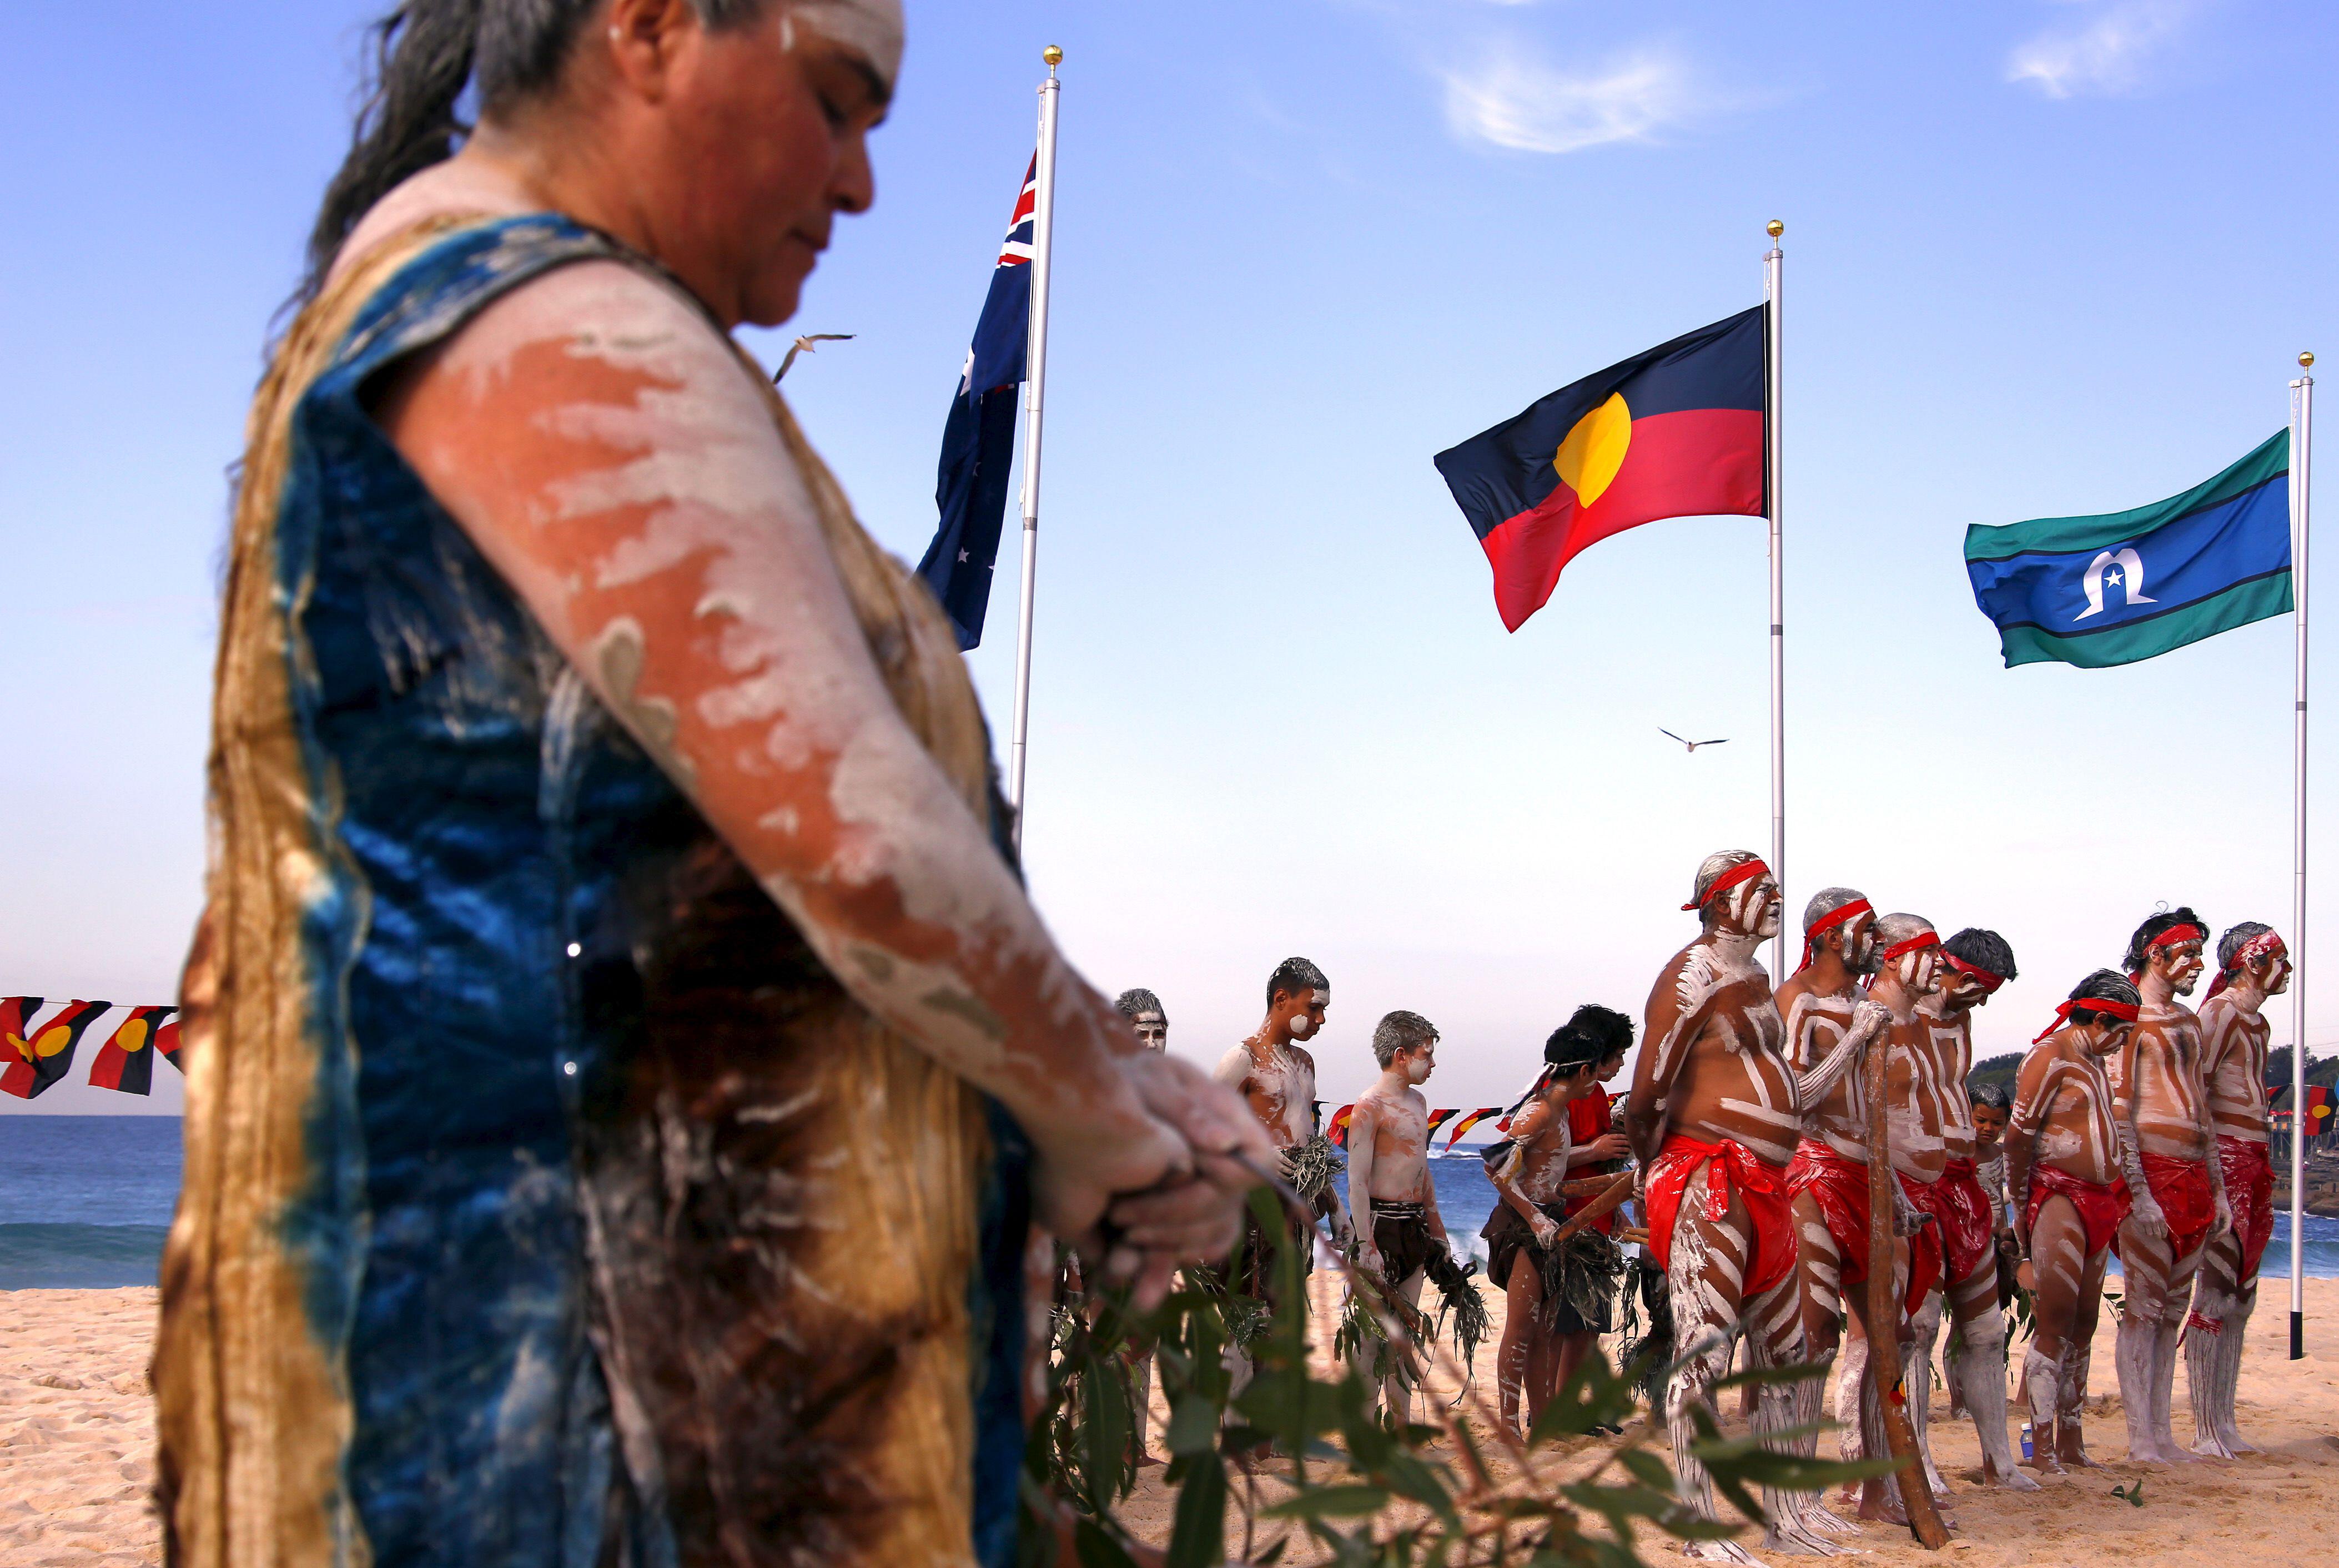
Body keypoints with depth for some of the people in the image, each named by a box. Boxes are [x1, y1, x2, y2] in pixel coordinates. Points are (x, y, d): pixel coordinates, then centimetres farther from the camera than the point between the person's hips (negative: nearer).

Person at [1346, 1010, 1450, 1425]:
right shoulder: (1370, 1105, -12)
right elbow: (1357, 1181, -16)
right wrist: (1367, 1246, -21)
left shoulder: (1417, 1102, 15)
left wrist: (1437, 1231, 22)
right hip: (1382, 1224, -8)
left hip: (1414, 1225, 8)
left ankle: (1401, 1422, 18)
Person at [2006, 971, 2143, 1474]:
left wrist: (2128, 1187, 18)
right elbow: (2019, 1130, -14)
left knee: (2083, 1324, 9)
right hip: (2058, 1197, -9)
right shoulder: (2050, 1054, -9)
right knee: (2056, 1323, -10)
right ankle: (2042, 1446, -8)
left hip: (2100, 1200, 9)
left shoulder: (2095, 1061, 20)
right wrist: (2021, 1202, -12)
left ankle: (2071, 1441, 14)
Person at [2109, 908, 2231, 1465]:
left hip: (2193, 1175, 8)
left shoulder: (2189, 1022, 20)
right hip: (2151, 1171, -8)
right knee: (2143, 1307, -6)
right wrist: (2139, 1193, -18)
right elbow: (2119, 1109, -11)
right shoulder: (2131, 1016, -5)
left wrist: (2218, 1188, 18)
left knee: (2172, 1309, 9)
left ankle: (2162, 1432, 12)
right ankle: (2140, 1437, -3)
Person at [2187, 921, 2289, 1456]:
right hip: (2223, 1159, -9)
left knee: (2241, 1298, 10)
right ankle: (2205, 1431, -5)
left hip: (2253, 1162, 9)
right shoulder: (2220, 1013, -9)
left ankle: (2225, 1424, 14)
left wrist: (2263, 1173, 18)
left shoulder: (2257, 1021, 19)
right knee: (2217, 1295, -8)